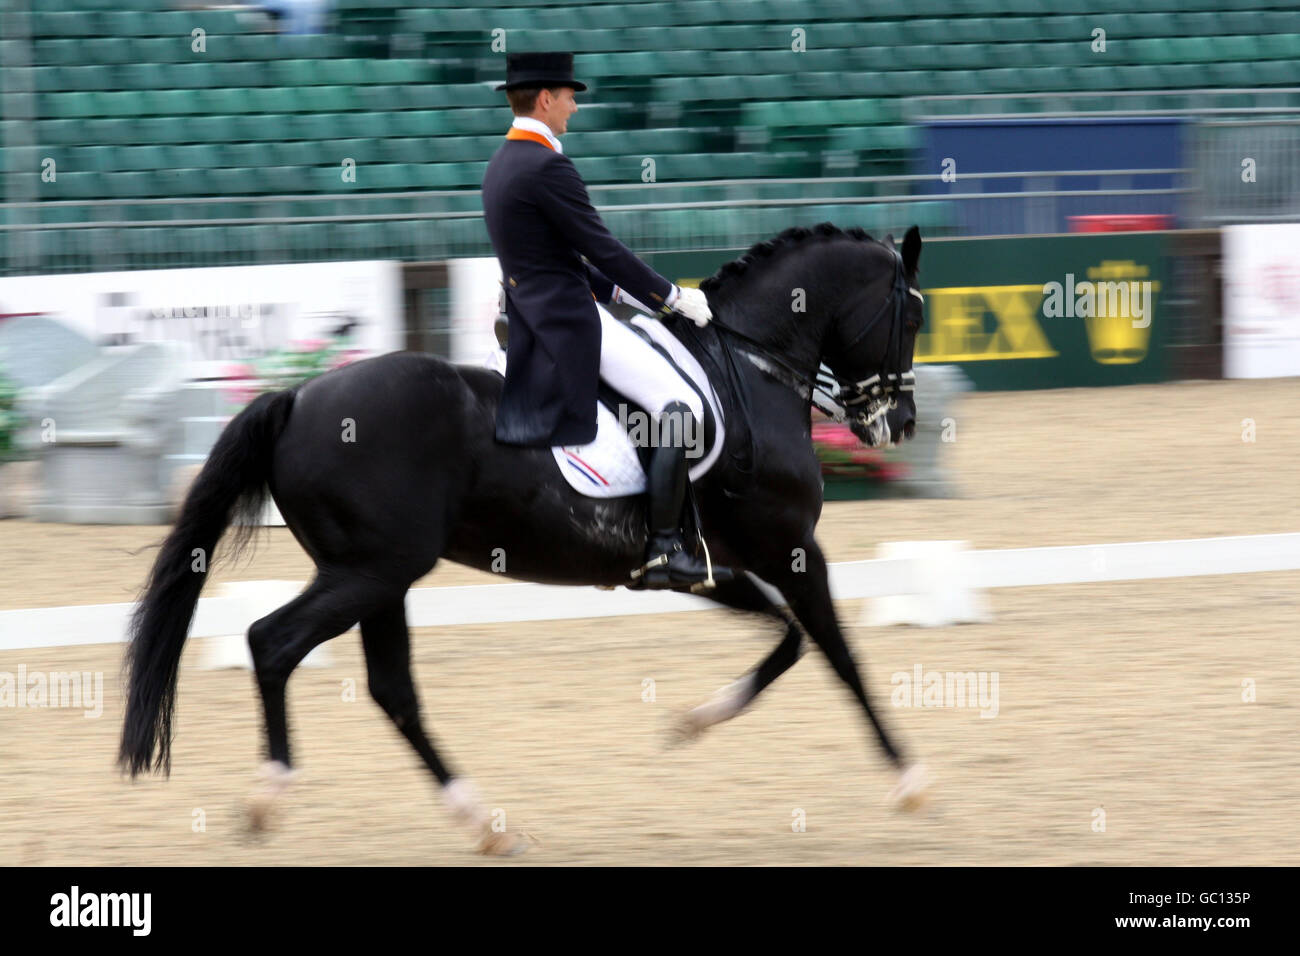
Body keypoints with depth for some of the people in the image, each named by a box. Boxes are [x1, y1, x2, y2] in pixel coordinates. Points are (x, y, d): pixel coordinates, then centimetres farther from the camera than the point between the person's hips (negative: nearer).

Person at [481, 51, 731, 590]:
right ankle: (663, 550, -21)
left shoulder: (501, 167, 14)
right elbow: (602, 249, -15)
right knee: (680, 408, -15)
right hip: (570, 322, -11)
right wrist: (672, 297, -5)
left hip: (533, 321, 11)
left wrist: (622, 292, 19)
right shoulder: (546, 167, -18)